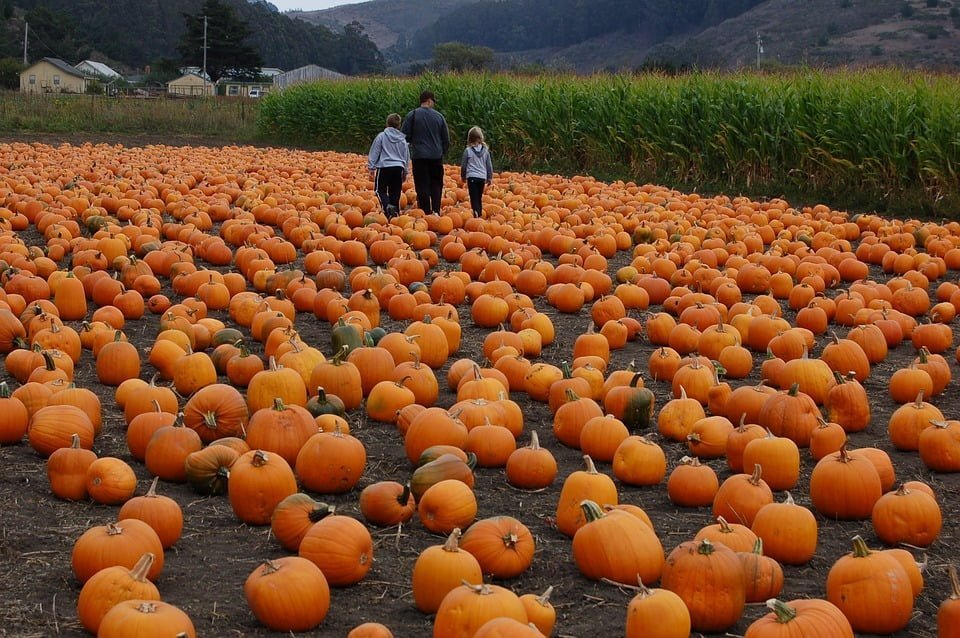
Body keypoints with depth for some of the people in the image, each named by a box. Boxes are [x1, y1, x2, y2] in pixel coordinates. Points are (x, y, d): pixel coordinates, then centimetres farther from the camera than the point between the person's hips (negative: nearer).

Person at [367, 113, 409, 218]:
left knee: (380, 190, 4)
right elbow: (406, 157, 19)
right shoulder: (402, 139, 10)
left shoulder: (381, 136, -2)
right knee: (395, 192, 9)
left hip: (384, 167, -3)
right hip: (398, 167, 3)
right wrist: (405, 172, 29)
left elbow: (374, 153, -1)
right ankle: (395, 212, 6)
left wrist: (372, 168, 5)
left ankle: (387, 205, -21)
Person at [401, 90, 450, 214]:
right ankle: (436, 211, 6)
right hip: (436, 157, 2)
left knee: (422, 187, 1)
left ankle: (426, 213, 0)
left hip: (419, 157, -2)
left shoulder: (412, 115, -4)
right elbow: (446, 139, 9)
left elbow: (404, 136, -3)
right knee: (436, 185, 12)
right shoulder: (439, 116, 3)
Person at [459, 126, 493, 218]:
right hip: (482, 177, 3)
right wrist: (490, 178, 21)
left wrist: (463, 176, 20)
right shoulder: (485, 151, 4)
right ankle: (479, 214, 17)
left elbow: (463, 165, 4)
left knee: (474, 198, -8)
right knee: (479, 198, 15)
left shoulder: (468, 150, -4)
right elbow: (489, 166, 10)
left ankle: (476, 213, -28)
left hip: (472, 177, -3)